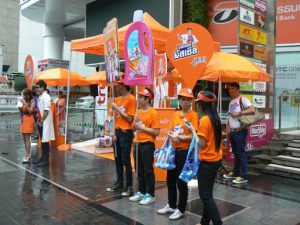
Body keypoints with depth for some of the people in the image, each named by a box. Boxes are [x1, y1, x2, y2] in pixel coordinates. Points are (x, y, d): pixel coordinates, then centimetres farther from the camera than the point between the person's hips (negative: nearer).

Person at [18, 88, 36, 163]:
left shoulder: (32, 101, -7)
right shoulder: (24, 102, 13)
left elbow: (30, 111, -17)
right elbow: (21, 111, 18)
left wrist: (25, 104, -17)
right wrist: (20, 107, 0)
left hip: (29, 120, -8)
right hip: (23, 120, 8)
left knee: (27, 139, -10)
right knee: (25, 139, 10)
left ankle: (27, 156, -9)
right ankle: (28, 154, 19)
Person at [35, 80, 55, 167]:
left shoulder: (46, 97, -15)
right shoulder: (40, 96, 13)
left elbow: (46, 111, -20)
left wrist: (42, 121, -17)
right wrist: (39, 120, 12)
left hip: (45, 122, -9)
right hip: (41, 122, 9)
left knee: (45, 140, -4)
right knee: (43, 140, 15)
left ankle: (45, 160, 3)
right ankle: (43, 157, 25)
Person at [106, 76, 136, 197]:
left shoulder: (131, 99, -11)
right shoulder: (117, 99, 11)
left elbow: (129, 118, -15)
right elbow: (115, 117, 12)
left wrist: (117, 108, -13)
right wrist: (114, 132, 5)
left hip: (126, 133, -7)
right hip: (117, 132, 8)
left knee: (126, 160, -4)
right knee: (117, 159, 14)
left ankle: (129, 186, 7)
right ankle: (119, 182, 27)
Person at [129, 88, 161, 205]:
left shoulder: (153, 113, -12)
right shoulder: (139, 112, 10)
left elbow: (156, 131, -16)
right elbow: (134, 128, 17)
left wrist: (142, 127, -16)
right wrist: (135, 123, -4)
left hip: (147, 145, -7)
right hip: (137, 144, 8)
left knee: (148, 170, 1)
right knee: (139, 170, 15)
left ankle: (150, 195, 13)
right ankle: (141, 192, 28)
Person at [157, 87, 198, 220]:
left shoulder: (193, 115, -12)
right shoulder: (176, 114, 9)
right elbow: (169, 131, 7)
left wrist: (179, 137, -15)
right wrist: (172, 136, -13)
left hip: (185, 152, -7)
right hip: (174, 150, 8)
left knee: (181, 181, 3)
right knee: (170, 179, 17)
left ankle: (181, 209, 20)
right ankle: (171, 205, 35)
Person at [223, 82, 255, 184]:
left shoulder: (243, 99, -10)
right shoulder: (231, 102, 16)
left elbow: (252, 110, -22)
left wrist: (239, 113, -25)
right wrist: (228, 127, 9)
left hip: (240, 131, -8)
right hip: (232, 131, 8)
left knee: (241, 153, -5)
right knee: (235, 153, 16)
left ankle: (244, 176, 2)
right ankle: (235, 173, 26)